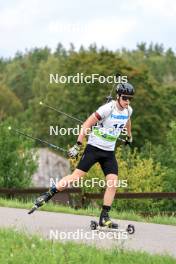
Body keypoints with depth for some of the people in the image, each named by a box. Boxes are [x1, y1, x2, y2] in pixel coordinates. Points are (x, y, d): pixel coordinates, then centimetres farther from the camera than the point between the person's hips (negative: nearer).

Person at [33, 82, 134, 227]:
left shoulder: (128, 110, 2)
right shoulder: (108, 108, -19)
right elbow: (86, 124, -16)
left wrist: (129, 136, 43)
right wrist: (78, 145, -20)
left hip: (109, 152, 6)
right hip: (94, 148, -6)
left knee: (113, 183, -8)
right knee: (76, 176, -11)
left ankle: (104, 217, -2)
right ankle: (48, 194, 2)